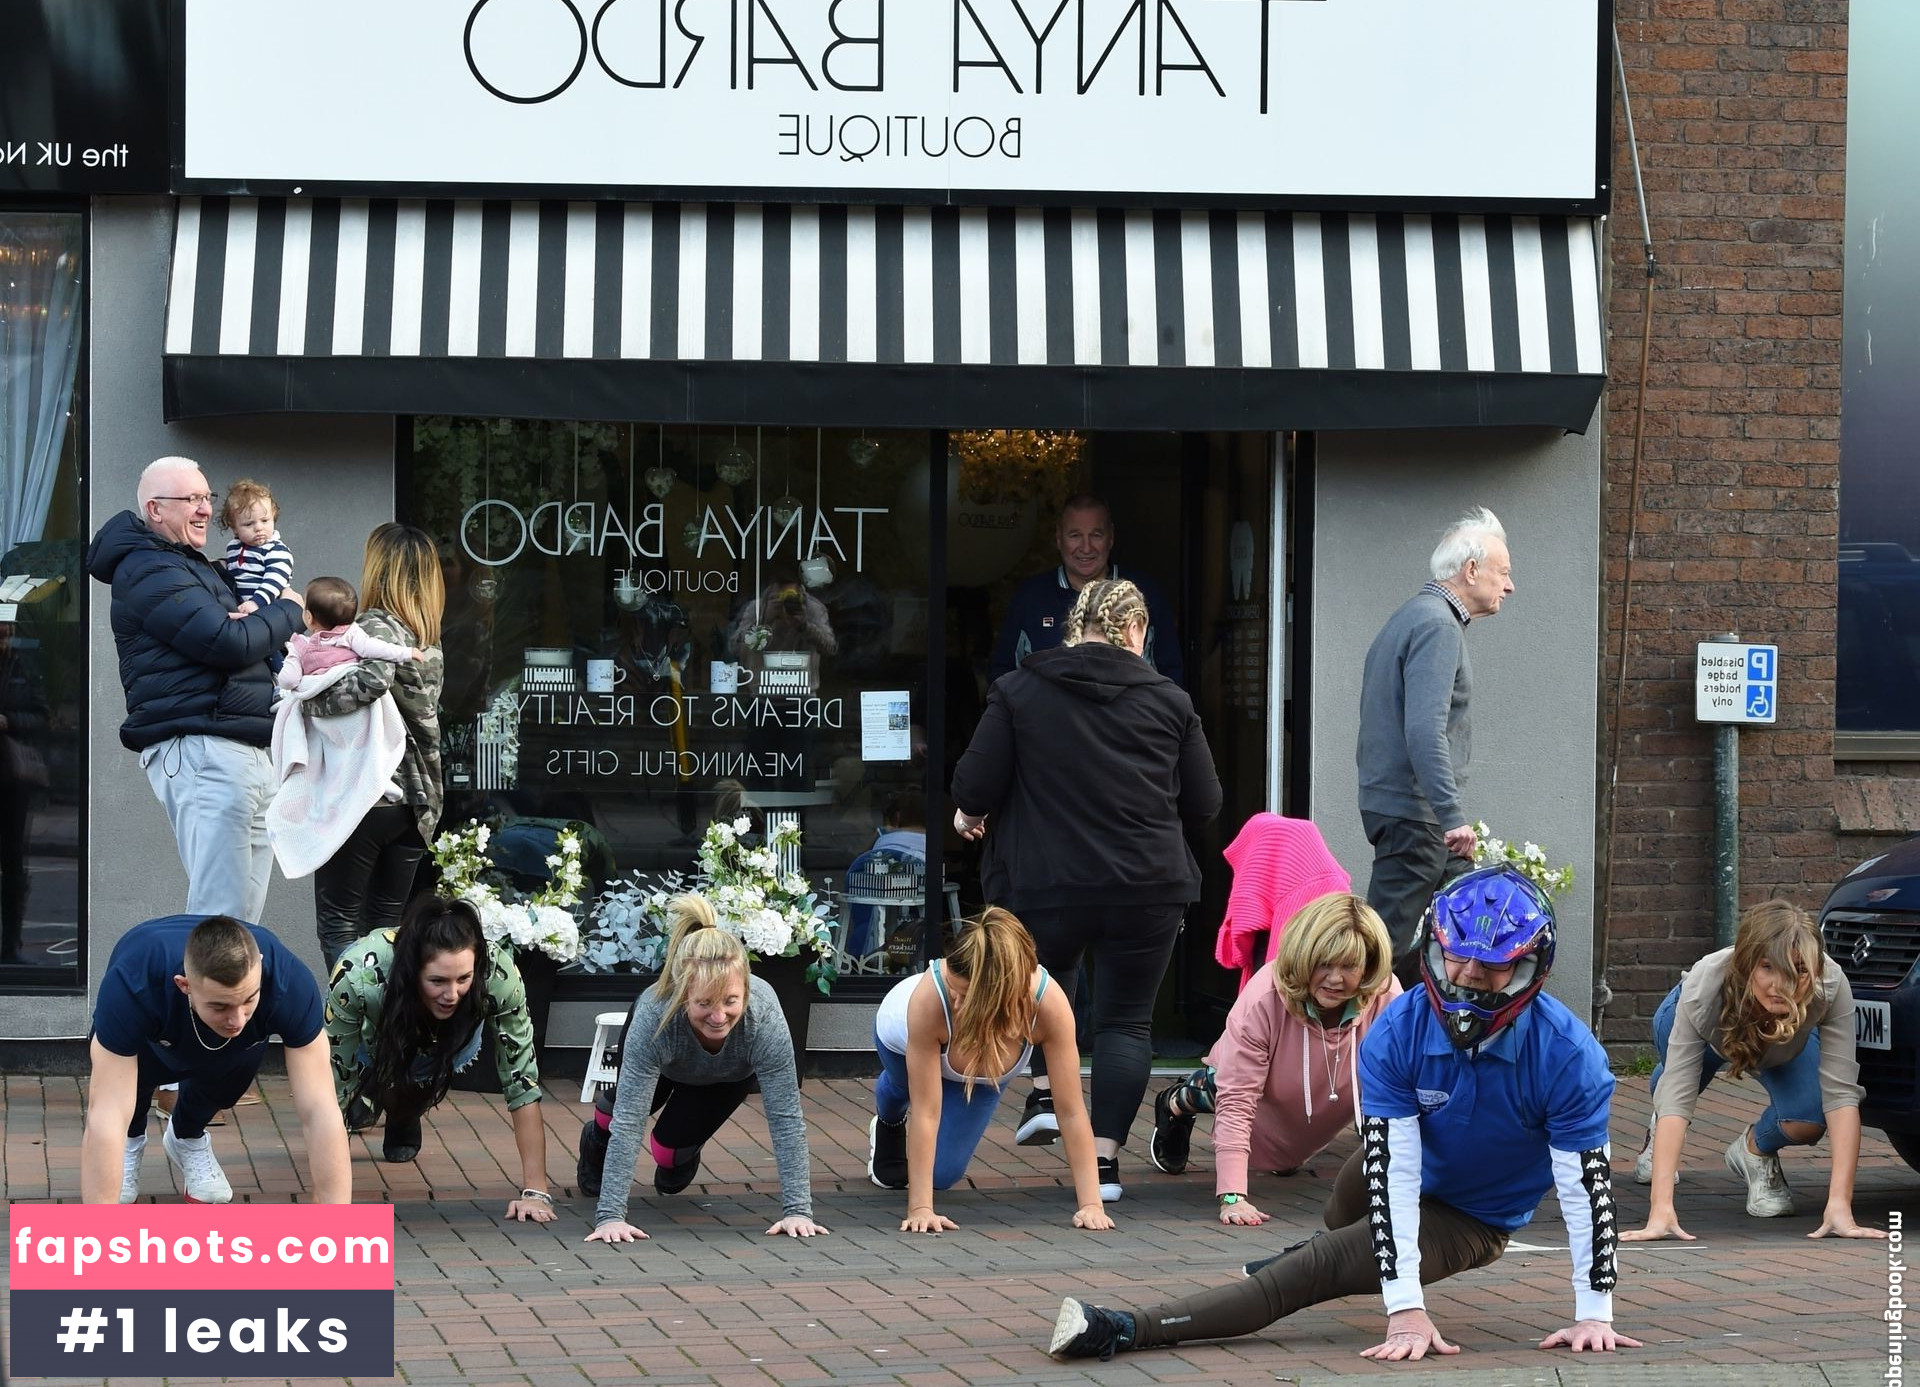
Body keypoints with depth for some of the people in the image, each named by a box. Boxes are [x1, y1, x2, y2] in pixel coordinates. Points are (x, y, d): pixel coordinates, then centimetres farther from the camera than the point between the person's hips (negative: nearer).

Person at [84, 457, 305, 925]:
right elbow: (228, 643, -18)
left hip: (247, 754, 11)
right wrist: (288, 612, 0)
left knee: (247, 915, 10)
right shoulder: (149, 573, -9)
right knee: (219, 917, -17)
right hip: (201, 749, -11)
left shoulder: (196, 569, 25)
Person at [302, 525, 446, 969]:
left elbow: (371, 681, -31)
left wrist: (304, 701, -20)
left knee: (339, 924, -2)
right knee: (386, 926, 12)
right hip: (415, 802, 8)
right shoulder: (430, 640, 13)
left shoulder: (376, 625, -12)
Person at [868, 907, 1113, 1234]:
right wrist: (920, 1208, -41)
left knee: (943, 1173, 2)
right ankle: (888, 1126, 45)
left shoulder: (1048, 1001, -43)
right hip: (902, 1036, -1)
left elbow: (1072, 1111, -37)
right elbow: (925, 1111, -40)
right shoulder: (928, 997, -47)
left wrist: (1090, 1203, -40)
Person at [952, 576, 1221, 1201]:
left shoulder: (1019, 691, 0)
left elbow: (976, 784, -4)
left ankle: (1046, 1095, 15)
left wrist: (968, 813, 18)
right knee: (1126, 1019, 9)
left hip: (1045, 885, 0)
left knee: (1045, 978, 29)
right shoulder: (1169, 699, 3)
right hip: (1148, 887, 0)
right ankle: (1105, 1159, 1)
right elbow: (1204, 804, 7)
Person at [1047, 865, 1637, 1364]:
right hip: (1404, 1180, 4)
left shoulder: (1569, 1055, -30)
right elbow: (1392, 1168, -30)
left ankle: (1132, 1332, -24)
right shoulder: (1396, 1035, -25)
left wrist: (1594, 1314, -28)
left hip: (1472, 1221, -3)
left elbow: (1585, 1184, -25)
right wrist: (1405, 1306, -37)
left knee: (1325, 1266, -20)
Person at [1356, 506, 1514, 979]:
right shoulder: (1437, 625, -15)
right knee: (1389, 946, -9)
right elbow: (1425, 731, -26)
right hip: (1415, 814, -11)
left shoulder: (1416, 616, 18)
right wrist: (1453, 816, -28)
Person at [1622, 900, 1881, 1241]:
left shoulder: (1831, 986, -41)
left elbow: (1841, 1092, -43)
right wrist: (1661, 1210, -54)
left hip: (1785, 1046, -5)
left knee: (1809, 1117, -28)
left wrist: (1840, 1205, -51)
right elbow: (1677, 1095, -46)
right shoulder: (1704, 986, -44)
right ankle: (1659, 1132, 17)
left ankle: (1755, 1151, 7)